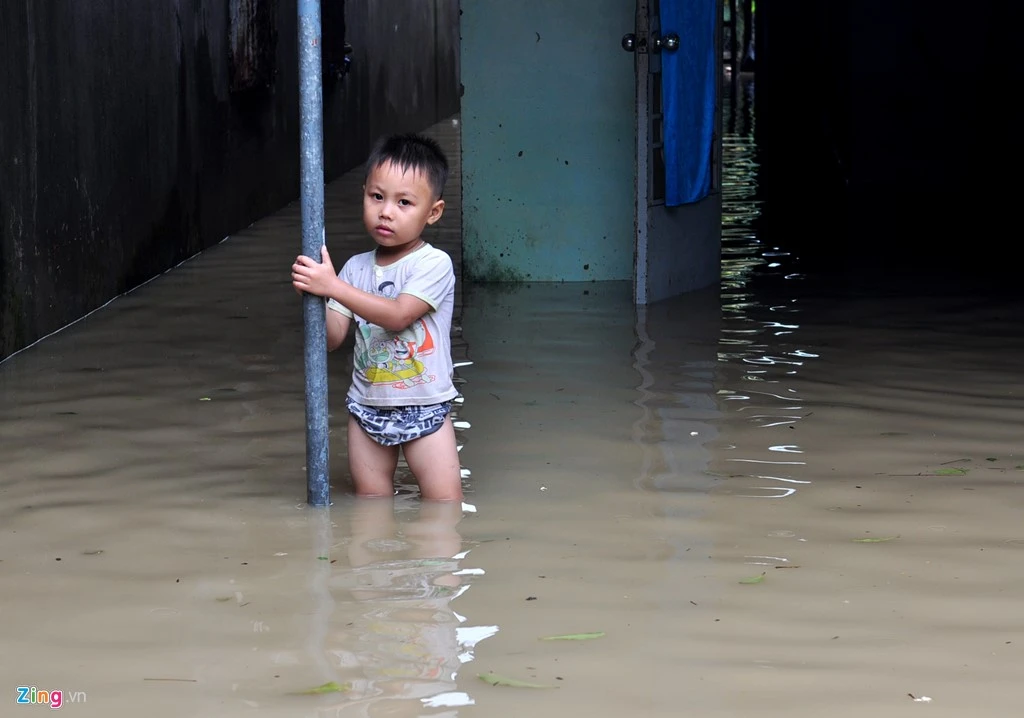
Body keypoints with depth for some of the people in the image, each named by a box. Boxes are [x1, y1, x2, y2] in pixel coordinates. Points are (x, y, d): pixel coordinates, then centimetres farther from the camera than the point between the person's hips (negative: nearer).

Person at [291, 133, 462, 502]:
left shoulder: (433, 264, -12)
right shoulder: (356, 267, 3)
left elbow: (398, 315, -26)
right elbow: (332, 338, 1)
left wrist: (333, 286, -28)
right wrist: (315, 296, -18)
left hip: (423, 407, -5)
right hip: (367, 407, 5)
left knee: (445, 504, -7)